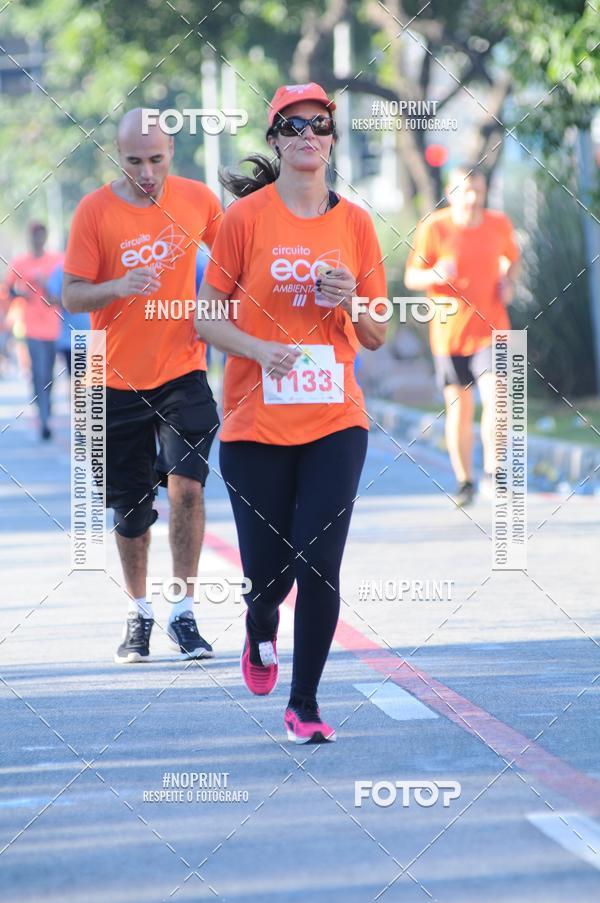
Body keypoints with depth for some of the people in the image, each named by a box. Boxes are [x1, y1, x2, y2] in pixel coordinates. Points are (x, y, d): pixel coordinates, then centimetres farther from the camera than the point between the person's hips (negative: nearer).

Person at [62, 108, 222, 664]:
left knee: (186, 483, -17)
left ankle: (184, 614, -9)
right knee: (131, 510, 8)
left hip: (183, 372, 0)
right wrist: (119, 287, -26)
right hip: (119, 380, 0)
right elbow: (71, 296, -7)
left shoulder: (197, 200, -1)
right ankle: (139, 614, 28)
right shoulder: (95, 211, -7)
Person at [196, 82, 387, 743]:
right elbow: (207, 316, 0)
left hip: (334, 422, 1)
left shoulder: (355, 223, 6)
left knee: (319, 567, -8)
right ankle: (261, 633, 40)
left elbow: (376, 339, 11)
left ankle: (305, 706, 6)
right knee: (267, 570, 3)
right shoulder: (245, 217, -2)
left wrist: (353, 302, -10)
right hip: (255, 425, -1)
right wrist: (258, 348, -17)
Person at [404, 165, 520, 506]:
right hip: (449, 333, -1)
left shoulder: (500, 225, 1)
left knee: (496, 399, -17)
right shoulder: (433, 228, -7)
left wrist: (509, 282, -1)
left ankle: (493, 469, -1)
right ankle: (465, 481, 21)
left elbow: (513, 259, 20)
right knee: (459, 408, 5)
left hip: (491, 329, 1)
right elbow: (411, 277, -2)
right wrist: (434, 275, -24)